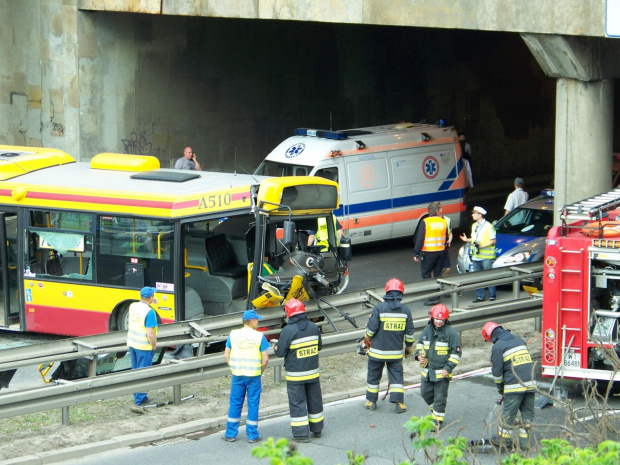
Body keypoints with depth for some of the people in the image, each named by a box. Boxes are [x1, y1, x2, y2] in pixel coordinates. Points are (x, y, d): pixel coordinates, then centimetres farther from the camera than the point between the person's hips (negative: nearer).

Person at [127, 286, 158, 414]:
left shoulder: (132, 306, -1)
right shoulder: (149, 312, -23)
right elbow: (150, 334, -25)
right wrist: (154, 346, -8)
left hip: (132, 344, 8)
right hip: (144, 346, -8)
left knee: (135, 371, 20)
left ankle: (139, 397, 33)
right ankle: (138, 403, -6)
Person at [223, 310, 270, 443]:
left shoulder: (233, 334, 1)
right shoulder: (259, 336, -8)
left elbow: (226, 355, 3)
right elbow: (265, 358, -9)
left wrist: (233, 368, 13)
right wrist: (260, 372, 6)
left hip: (237, 375, 2)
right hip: (253, 375, -2)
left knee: (235, 404, 10)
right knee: (253, 404, 6)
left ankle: (230, 434, 13)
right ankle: (252, 435, 11)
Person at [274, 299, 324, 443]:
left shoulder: (288, 330, -18)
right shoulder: (313, 327, -1)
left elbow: (280, 352, -14)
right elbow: (319, 346, 10)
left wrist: (276, 346, 7)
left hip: (295, 375, -5)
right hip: (313, 372, 5)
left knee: (297, 403, 2)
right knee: (314, 400, 17)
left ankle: (301, 433, 2)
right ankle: (317, 429, 29)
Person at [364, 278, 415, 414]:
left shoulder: (379, 308, -14)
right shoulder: (405, 310, -4)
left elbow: (371, 329, -11)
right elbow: (409, 333, 2)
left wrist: (367, 340, 10)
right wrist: (409, 348, 17)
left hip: (377, 351, -2)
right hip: (396, 352, 2)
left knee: (373, 375, 13)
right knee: (396, 375, 10)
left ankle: (371, 401, 22)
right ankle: (398, 402, 2)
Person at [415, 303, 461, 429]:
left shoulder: (451, 333, -11)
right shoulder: (427, 330, 4)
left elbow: (456, 353, -9)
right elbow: (420, 343, 20)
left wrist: (448, 368, -16)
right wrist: (419, 355, -1)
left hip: (442, 372, -6)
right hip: (427, 370, 6)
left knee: (440, 397, 1)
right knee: (425, 393, 16)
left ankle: (438, 421, 11)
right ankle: (435, 411, 39)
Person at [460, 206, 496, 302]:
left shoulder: (488, 226, -9)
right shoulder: (474, 226, 15)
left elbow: (493, 241, -9)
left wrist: (483, 246, -20)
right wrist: (467, 240, 5)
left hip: (486, 256, -8)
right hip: (476, 256, 8)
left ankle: (492, 296, 4)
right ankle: (480, 296, 15)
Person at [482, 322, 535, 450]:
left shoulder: (497, 347, -4)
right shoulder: (519, 340, 17)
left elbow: (497, 371, -3)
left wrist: (500, 388, 13)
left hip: (515, 386, -6)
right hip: (531, 383, 6)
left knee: (508, 413, 6)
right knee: (527, 413, 11)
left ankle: (503, 440, 15)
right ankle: (525, 441, 13)